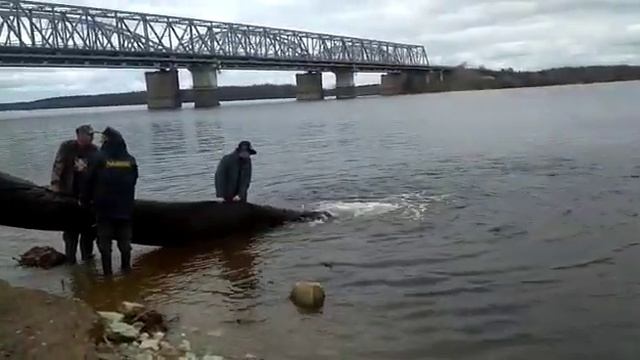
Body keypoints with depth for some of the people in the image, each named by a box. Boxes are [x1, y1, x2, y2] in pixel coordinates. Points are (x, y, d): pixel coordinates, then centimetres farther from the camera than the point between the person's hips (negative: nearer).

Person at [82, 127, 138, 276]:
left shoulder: (99, 158, -7)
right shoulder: (130, 160, 3)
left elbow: (89, 182, -4)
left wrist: (85, 200, 9)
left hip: (104, 208, -3)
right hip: (125, 208, 3)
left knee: (104, 240, 5)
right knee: (125, 239, 12)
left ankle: (107, 272, 5)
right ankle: (126, 268, 16)